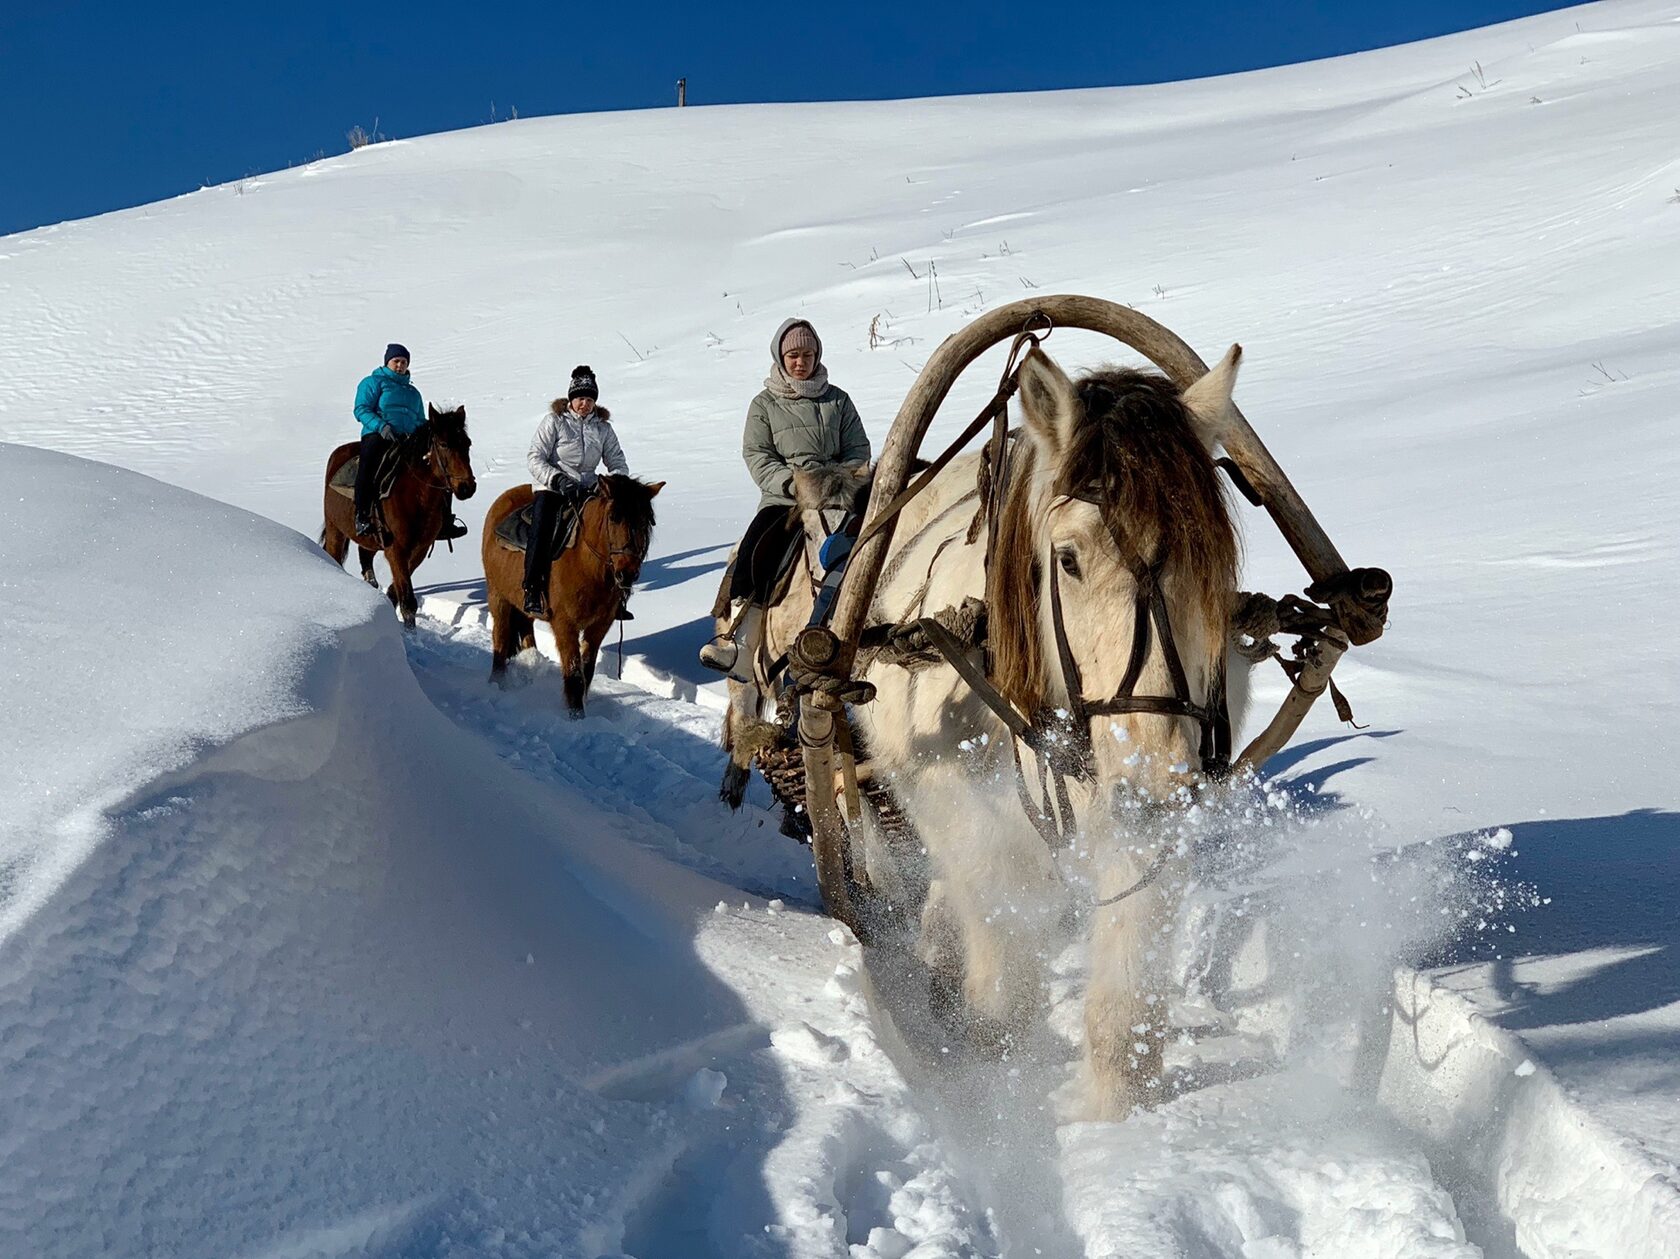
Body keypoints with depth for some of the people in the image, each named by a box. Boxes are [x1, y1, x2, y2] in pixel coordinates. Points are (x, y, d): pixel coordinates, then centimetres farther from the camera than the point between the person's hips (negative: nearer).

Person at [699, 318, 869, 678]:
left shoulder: (837, 400, 16)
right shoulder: (765, 404, 12)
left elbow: (858, 450, 14)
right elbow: (756, 456, 2)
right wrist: (792, 483, -14)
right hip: (780, 499, 1)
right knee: (755, 552, -29)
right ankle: (741, 644, -35)